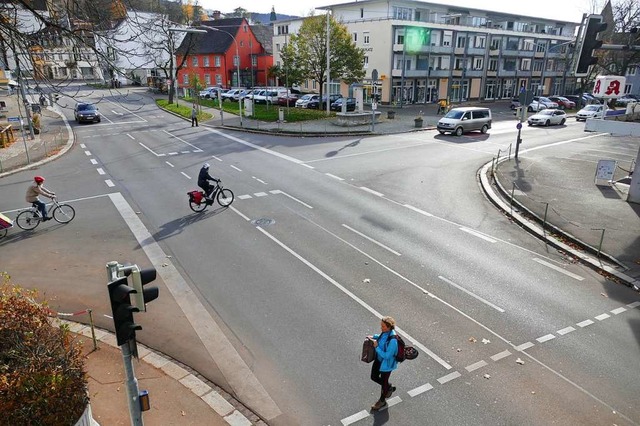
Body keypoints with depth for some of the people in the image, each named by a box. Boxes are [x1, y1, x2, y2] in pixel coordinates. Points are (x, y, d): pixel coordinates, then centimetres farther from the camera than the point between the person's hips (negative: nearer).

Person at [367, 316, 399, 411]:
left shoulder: (392, 340, -37)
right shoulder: (385, 332, -14)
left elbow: (387, 355, -30)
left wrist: (376, 347, -30)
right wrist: (374, 336, -2)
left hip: (387, 363, -8)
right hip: (379, 359, 8)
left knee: (384, 382, 16)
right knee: (374, 377, 22)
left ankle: (382, 401, 43)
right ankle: (389, 387, 48)